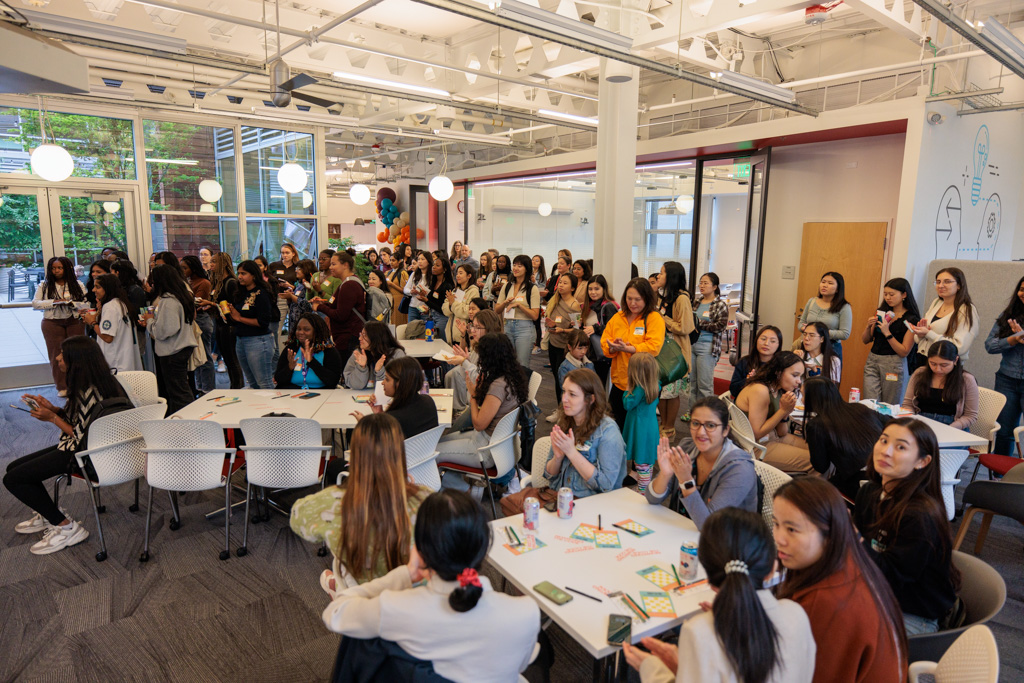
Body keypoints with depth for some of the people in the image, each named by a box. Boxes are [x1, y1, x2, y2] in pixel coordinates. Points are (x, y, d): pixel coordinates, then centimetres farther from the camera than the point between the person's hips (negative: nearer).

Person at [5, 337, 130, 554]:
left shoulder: (89, 393, -27)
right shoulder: (86, 384, 5)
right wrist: (52, 408, 2)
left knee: (13, 479, -8)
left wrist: (52, 418, -13)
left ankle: (66, 528, 0)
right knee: (14, 468, 16)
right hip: (76, 445, 10)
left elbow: (82, 439, -22)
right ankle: (48, 515, 32)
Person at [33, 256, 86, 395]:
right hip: (52, 324, 0)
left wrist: (72, 304, -16)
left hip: (75, 322, 0)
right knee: (57, 355, 2)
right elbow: (35, 303, 0)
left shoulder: (77, 284, 7)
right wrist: (54, 302, -13)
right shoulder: (44, 285, 6)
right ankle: (62, 387, 9)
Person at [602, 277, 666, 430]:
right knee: (618, 425, 14)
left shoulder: (655, 319, -7)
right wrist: (613, 347, -17)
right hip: (620, 382, 5)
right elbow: (604, 343, 6)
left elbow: (654, 347, -19)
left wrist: (626, 348, -27)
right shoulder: (617, 318, 9)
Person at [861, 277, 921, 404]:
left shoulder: (911, 320, -6)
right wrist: (869, 326, -5)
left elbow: (904, 352, -12)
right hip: (872, 361, 4)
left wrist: (887, 333, -19)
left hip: (894, 365, -4)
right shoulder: (881, 312, 9)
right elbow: (865, 340, 13)